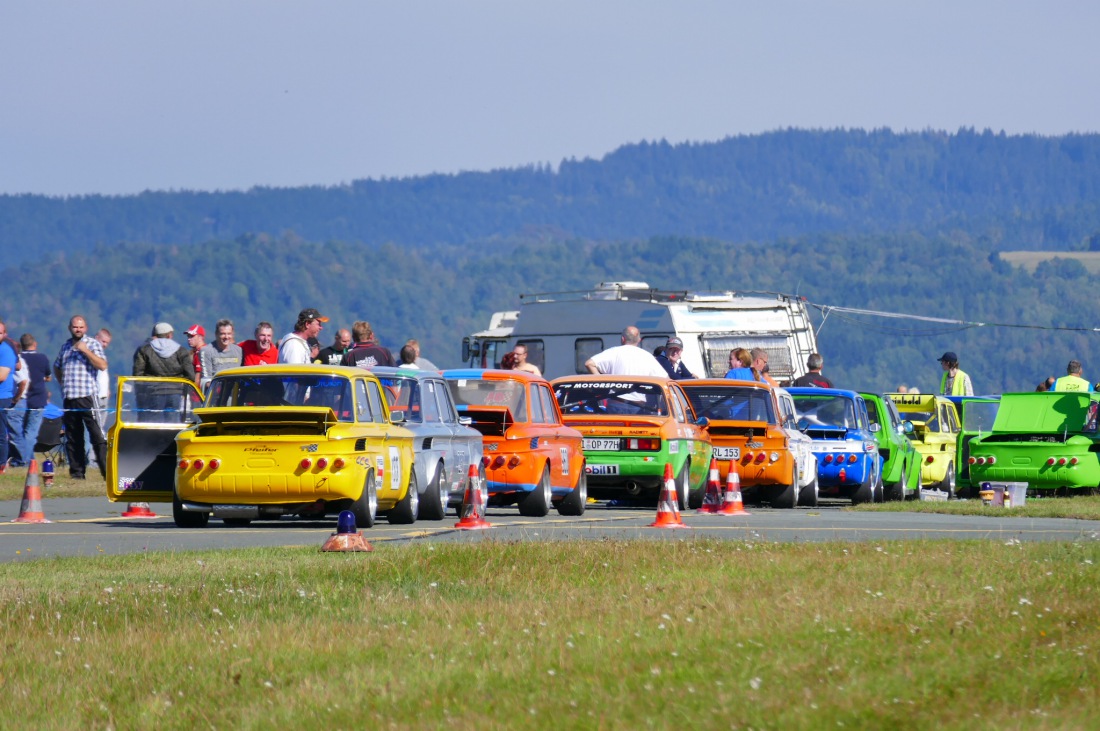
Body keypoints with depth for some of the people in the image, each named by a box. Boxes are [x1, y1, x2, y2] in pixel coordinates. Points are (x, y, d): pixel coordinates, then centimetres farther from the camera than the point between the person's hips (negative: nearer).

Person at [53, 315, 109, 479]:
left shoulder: (92, 344, 0)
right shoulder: (66, 346, 16)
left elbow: (102, 365, -12)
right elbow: (57, 367, 32)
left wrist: (86, 350, -17)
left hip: (87, 396, -6)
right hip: (69, 397, 6)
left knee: (97, 435, -11)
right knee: (72, 437, 8)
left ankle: (107, 471, -13)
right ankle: (77, 472, 13)